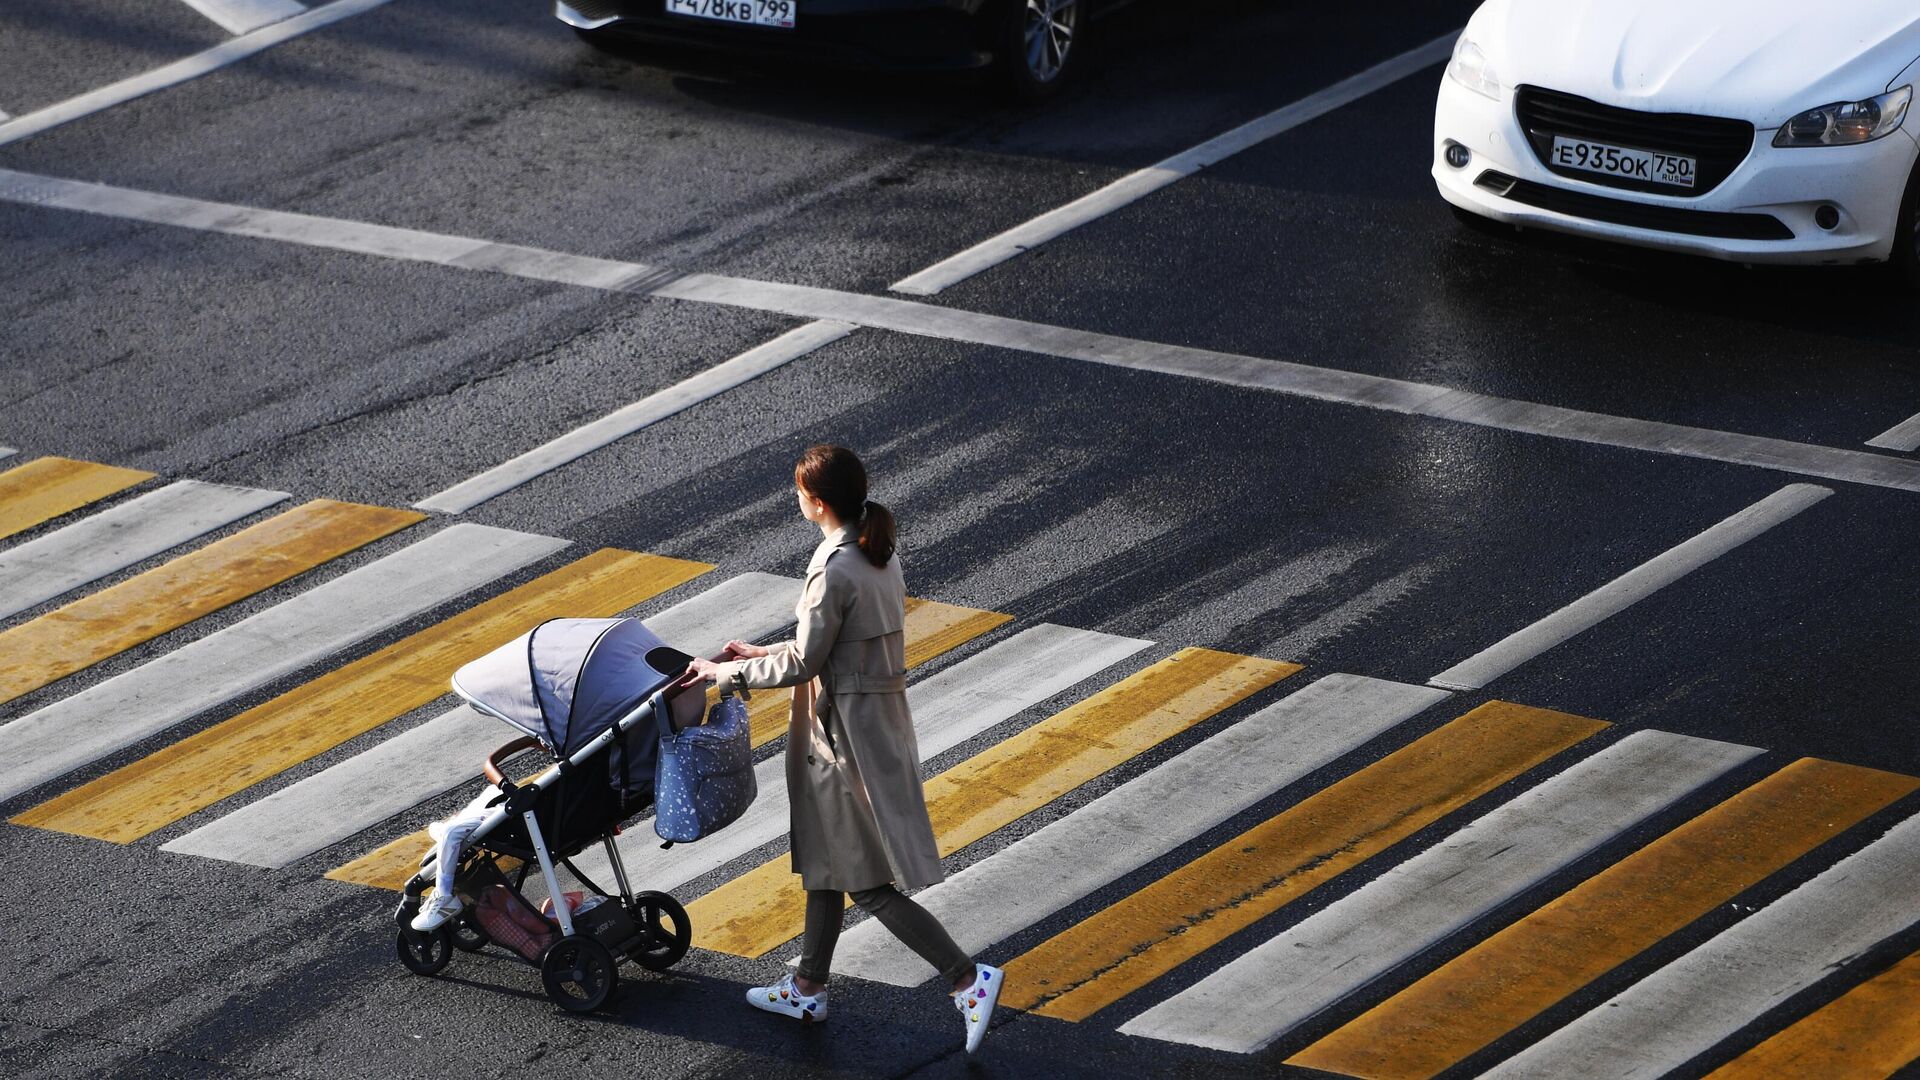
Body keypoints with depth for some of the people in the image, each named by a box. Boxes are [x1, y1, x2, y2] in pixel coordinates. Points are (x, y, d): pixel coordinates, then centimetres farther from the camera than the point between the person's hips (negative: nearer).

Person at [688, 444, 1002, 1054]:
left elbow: (804, 663, -19)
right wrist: (767, 654, 16)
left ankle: (968, 978, -2)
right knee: (825, 860, 21)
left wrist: (729, 673, -6)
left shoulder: (834, 571, -24)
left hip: (847, 732, -10)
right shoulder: (880, 555, 4)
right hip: (880, 720, 10)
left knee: (867, 882, -1)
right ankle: (808, 989, 33)